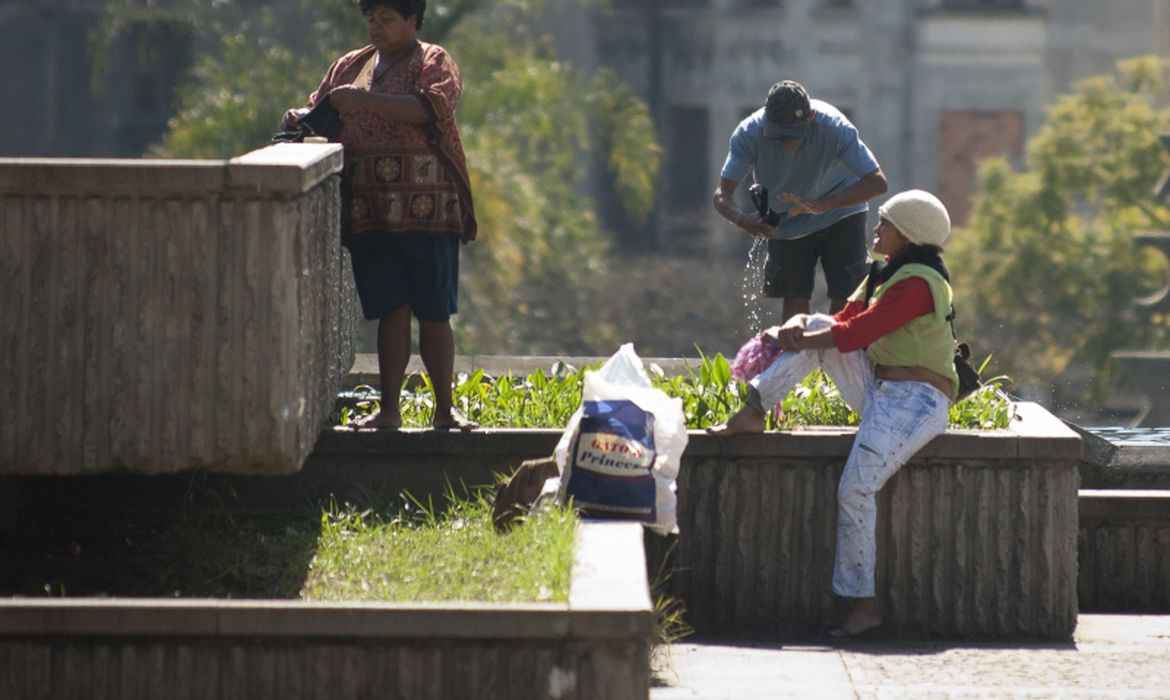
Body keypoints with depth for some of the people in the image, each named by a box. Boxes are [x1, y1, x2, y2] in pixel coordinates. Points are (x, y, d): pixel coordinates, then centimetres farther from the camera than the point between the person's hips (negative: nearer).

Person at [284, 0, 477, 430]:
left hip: (426, 212, -4)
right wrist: (302, 118, -2)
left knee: (434, 313, -2)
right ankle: (389, 409, 3)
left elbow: (431, 108, -16)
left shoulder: (434, 63, 2)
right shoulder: (349, 67, 19)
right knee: (391, 311, 2)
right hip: (370, 213, 4)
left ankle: (445, 409, 4)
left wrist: (366, 101, -24)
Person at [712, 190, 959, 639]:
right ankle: (753, 412, -4)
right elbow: (845, 321, 13)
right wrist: (798, 330, -7)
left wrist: (796, 341, -8)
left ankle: (862, 603, -21)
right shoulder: (886, 275, 17)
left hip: (915, 402, -10)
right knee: (817, 328, 3)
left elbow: (856, 333, -19)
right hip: (879, 391, 10)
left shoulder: (917, 283, -16)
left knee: (855, 489, -26)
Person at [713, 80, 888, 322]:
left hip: (840, 213, -1)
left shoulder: (834, 128, -33)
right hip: (787, 220, 2)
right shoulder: (750, 133, -28)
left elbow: (877, 182, -37)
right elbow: (722, 194, -26)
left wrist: (821, 205, -49)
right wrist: (740, 218, -50)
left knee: (843, 296, -8)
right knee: (794, 300, 1)